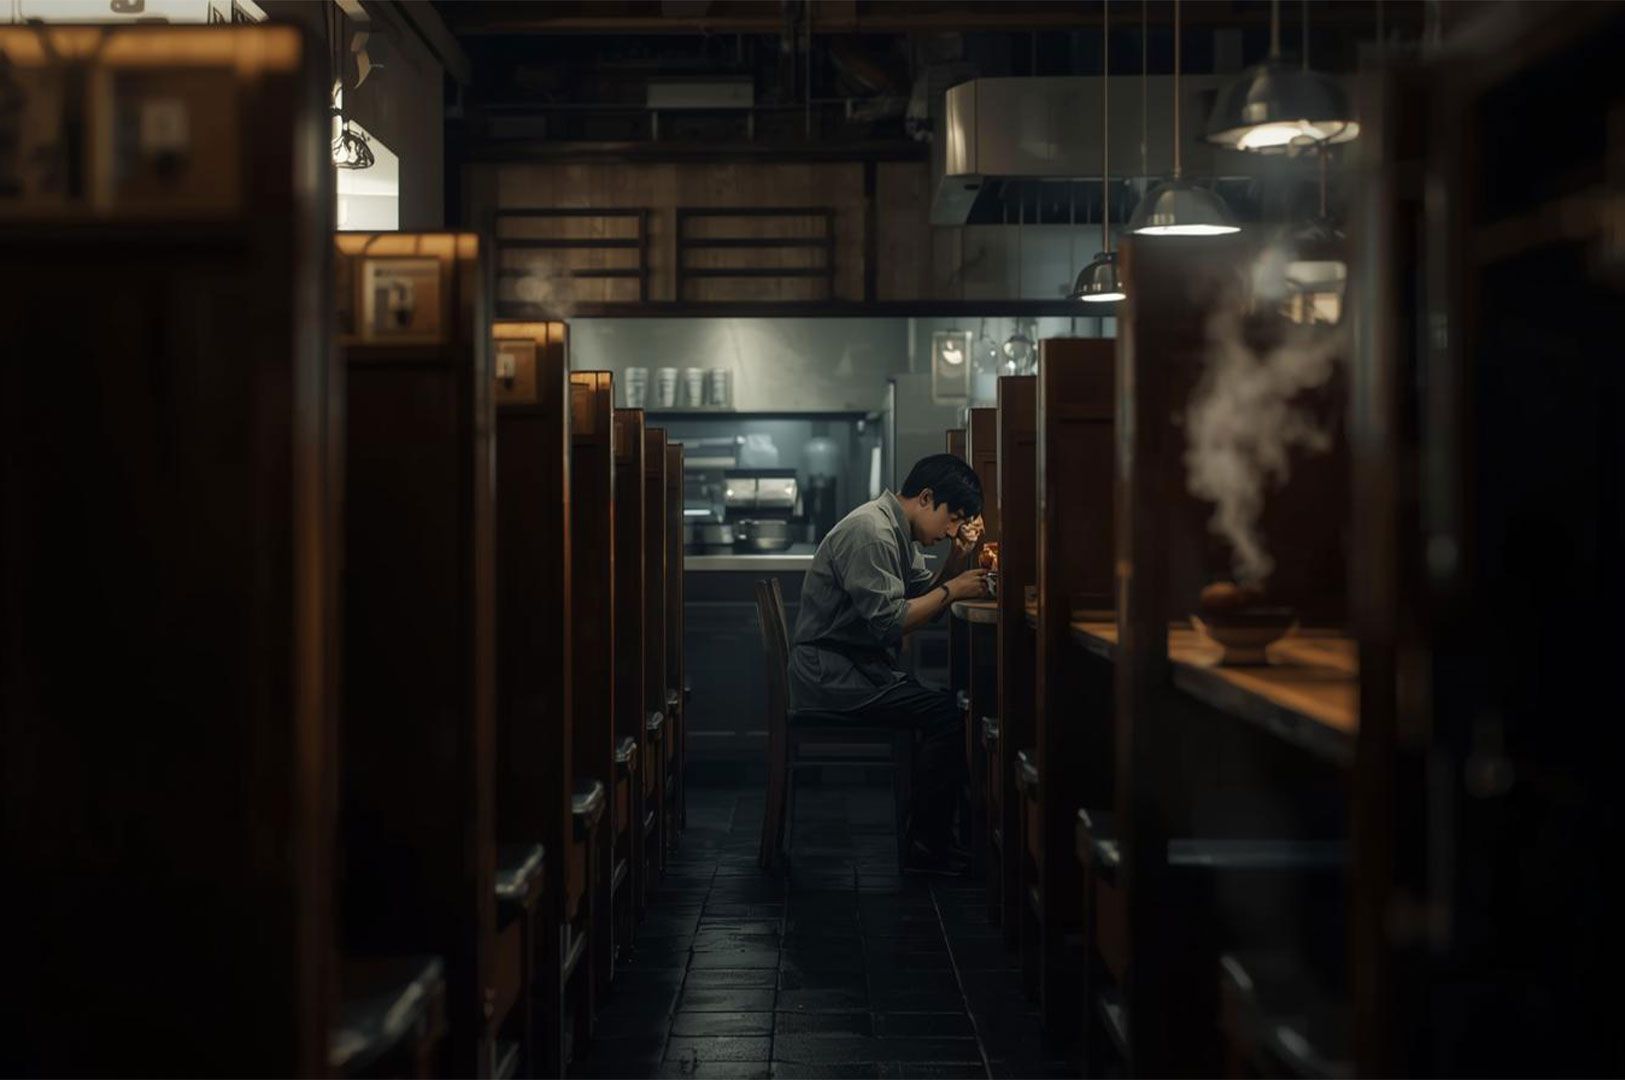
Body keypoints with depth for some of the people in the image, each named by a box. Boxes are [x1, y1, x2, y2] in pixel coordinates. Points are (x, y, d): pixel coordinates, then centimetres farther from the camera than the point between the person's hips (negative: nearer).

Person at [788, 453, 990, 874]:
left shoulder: (899, 532, 15)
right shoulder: (871, 532, -18)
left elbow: (925, 599, 16)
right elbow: (890, 620, -24)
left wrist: (959, 557, 2)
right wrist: (952, 590, -16)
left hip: (859, 666, 10)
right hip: (830, 672, -10)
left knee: (950, 704, 0)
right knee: (949, 715, -18)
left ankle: (927, 829, 6)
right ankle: (925, 847, -10)